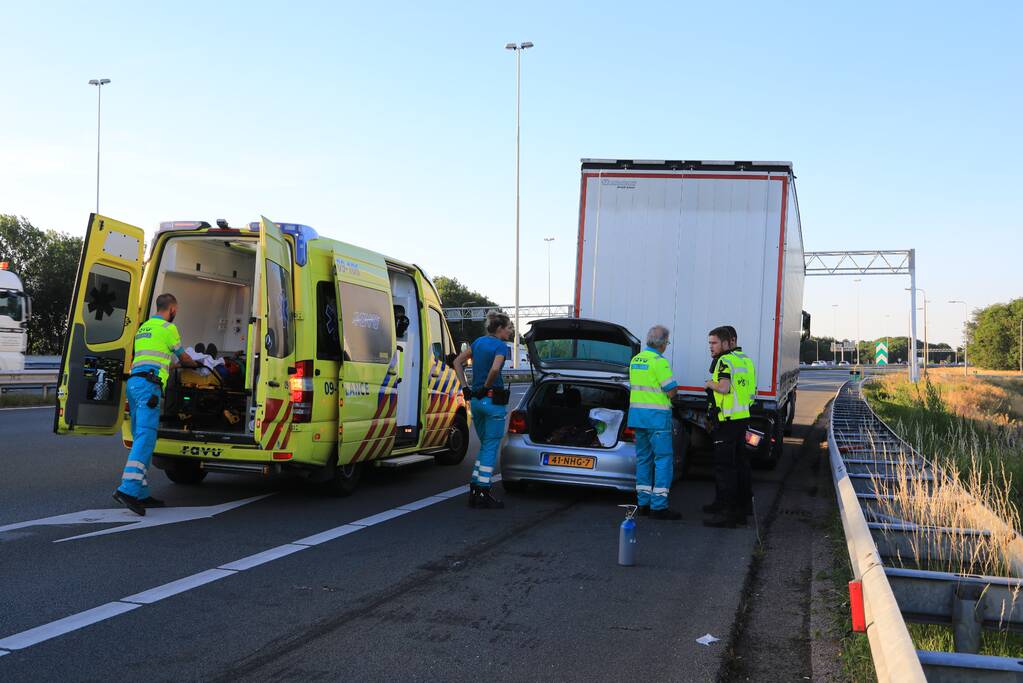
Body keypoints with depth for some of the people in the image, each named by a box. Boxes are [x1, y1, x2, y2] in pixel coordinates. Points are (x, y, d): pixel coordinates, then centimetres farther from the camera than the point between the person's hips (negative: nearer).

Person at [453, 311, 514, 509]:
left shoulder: (479, 342, 12)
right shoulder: (501, 346, -11)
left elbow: (457, 362, 12)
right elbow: (495, 369, -29)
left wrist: (465, 387, 8)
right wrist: (487, 387, -13)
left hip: (475, 399, 7)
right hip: (493, 401, -7)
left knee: (485, 445, 17)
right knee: (491, 447, 0)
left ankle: (474, 491, 14)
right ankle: (484, 494, 0)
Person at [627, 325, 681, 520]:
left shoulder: (635, 359, 12)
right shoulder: (659, 361, -13)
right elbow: (672, 391, -14)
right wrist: (673, 388, 8)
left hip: (637, 414, 8)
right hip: (656, 416, -8)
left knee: (643, 458, 13)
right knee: (664, 459, -4)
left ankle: (643, 503, 15)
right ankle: (659, 506, -7)